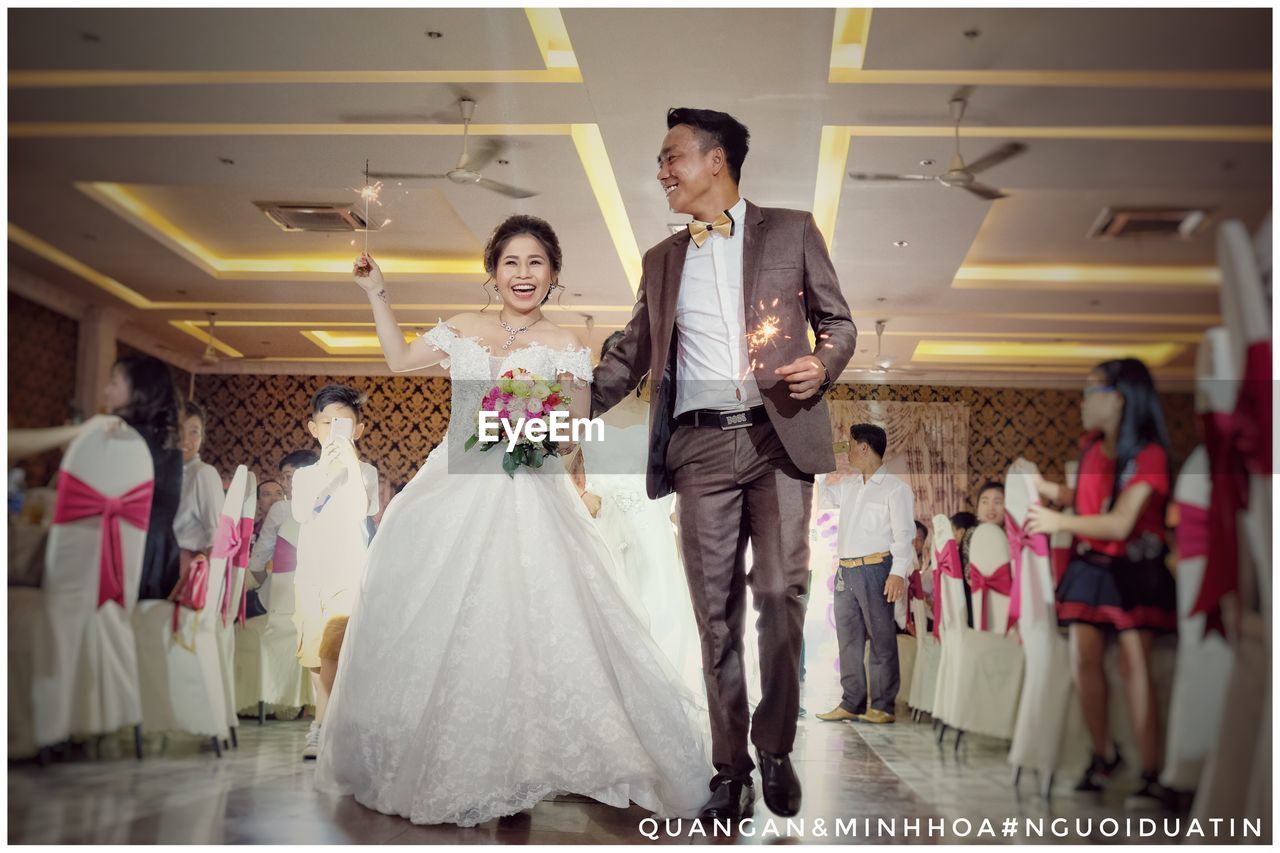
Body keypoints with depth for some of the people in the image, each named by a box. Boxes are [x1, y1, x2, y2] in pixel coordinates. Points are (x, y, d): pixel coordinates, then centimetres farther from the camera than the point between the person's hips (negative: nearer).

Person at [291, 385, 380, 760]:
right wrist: (324, 471, -15)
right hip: (310, 570, 3)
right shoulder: (305, 474, 11)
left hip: (349, 570, -3)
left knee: (330, 648, -13)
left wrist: (350, 459, -16)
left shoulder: (365, 472, 4)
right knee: (315, 651, 5)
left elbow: (360, 511, -14)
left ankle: (323, 725, -5)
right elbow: (300, 515, -7)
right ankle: (326, 723, 13)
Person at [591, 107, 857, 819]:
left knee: (780, 597, -8)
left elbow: (838, 321, 13)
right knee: (717, 614, 2)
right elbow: (632, 357, 19)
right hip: (700, 446, 3)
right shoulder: (663, 259, 20)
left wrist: (824, 365, -9)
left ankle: (776, 751, 10)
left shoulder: (791, 230, 11)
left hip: (778, 437, -2)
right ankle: (731, 771, 10)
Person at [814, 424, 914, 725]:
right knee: (848, 639, 8)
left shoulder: (895, 488, -4)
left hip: (875, 569, -7)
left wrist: (898, 573, -20)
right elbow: (824, 499, 36)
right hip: (845, 572, 7)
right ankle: (852, 703, 14)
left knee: (882, 639, -3)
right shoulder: (847, 485, 16)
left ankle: (883, 706, 1)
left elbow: (904, 534, -11)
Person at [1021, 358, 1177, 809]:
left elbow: (1119, 523, -22)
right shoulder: (1090, 446, 6)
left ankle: (1151, 776, -5)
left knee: (1134, 665, -9)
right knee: (1083, 660, 2)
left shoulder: (1148, 454, -15)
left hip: (1134, 570, -6)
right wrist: (1041, 485, 9)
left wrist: (1058, 522, -23)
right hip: (1089, 565, 6)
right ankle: (1104, 754, 19)